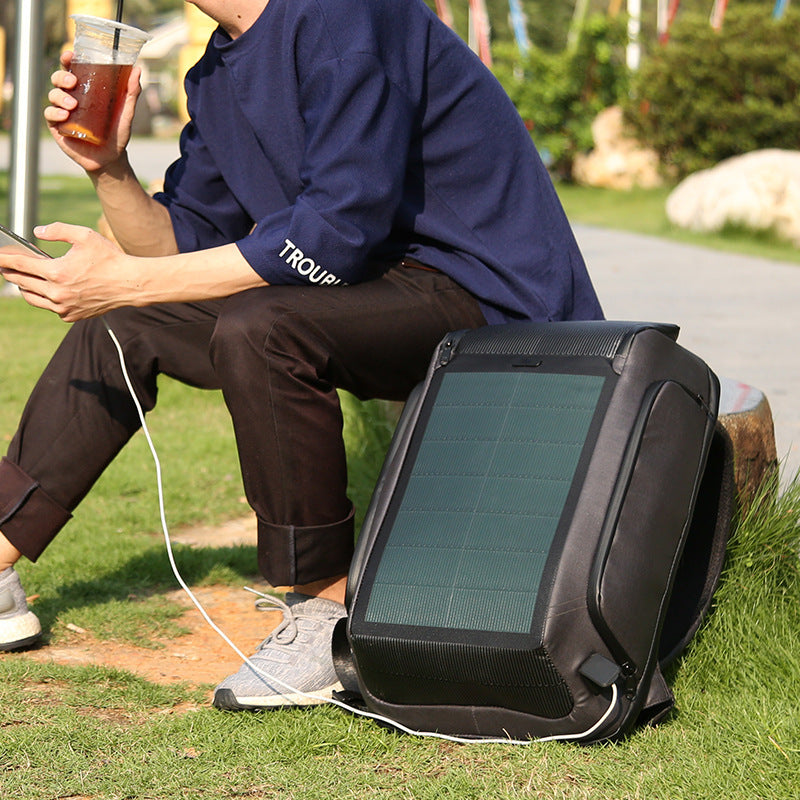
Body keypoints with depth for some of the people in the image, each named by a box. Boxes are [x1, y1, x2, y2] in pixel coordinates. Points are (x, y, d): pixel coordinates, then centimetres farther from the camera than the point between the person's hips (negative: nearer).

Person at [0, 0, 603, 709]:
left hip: (492, 298, -10)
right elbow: (181, 246, 12)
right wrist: (108, 168, -8)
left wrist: (126, 280, -24)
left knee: (257, 331, -33)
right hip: (389, 288, 10)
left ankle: (327, 615, -17)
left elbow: (344, 230, -26)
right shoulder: (218, 74, 10)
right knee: (121, 325, 10)